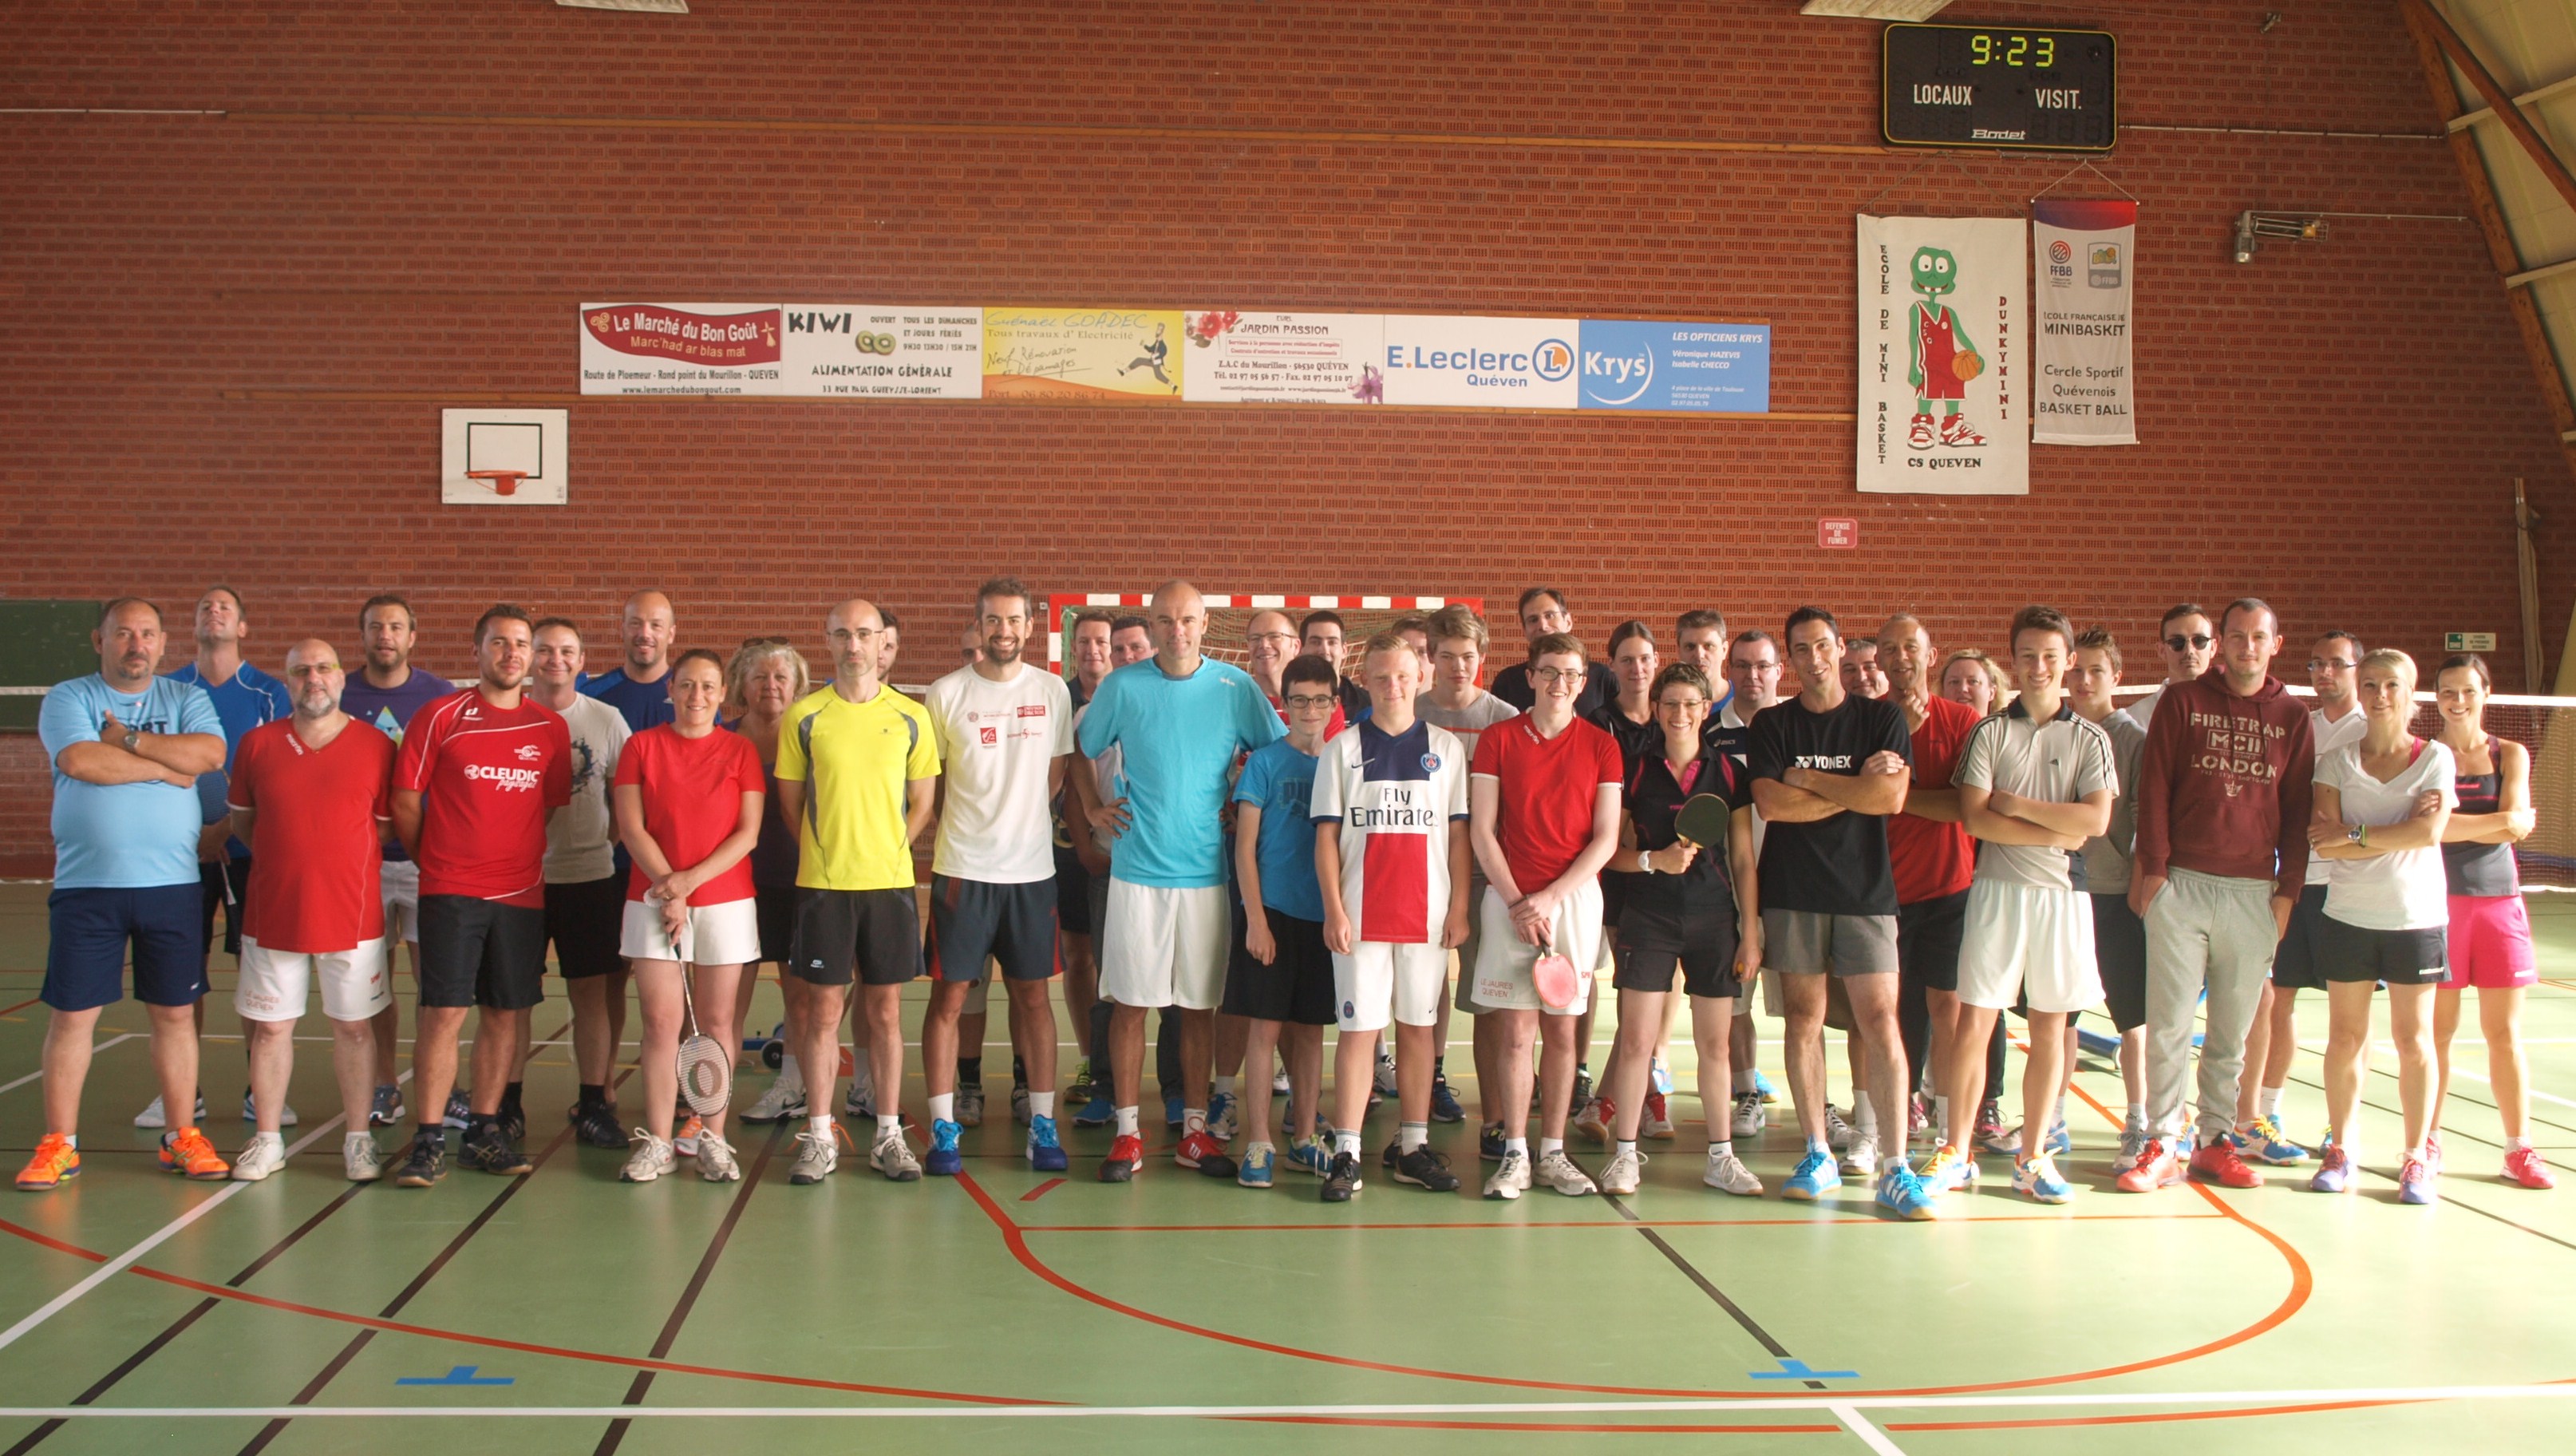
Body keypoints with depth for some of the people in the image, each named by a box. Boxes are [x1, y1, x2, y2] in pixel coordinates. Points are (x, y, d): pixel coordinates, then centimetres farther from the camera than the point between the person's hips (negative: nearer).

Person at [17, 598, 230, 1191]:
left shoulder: (187, 699, 9)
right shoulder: (68, 698, 3)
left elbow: (210, 754, -11)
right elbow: (79, 760, -16)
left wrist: (126, 739, -11)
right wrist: (166, 765, -10)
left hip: (172, 883, 2)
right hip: (86, 885, -1)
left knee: (175, 1013, 6)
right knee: (71, 1014, 1)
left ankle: (182, 1137, 15)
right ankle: (58, 1144, 10)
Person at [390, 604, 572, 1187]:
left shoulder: (550, 728, 7)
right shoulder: (441, 716, 0)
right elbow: (405, 798, 3)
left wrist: (522, 856, 7)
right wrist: (431, 859, 5)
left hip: (522, 892, 3)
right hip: (451, 891, -3)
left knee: (505, 1013, 7)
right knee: (443, 1011, -6)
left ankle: (484, 1131, 18)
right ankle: (430, 1139, 0)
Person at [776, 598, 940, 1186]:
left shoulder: (911, 717, 3)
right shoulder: (804, 716, 1)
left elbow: (922, 802, 8)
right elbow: (790, 801, 7)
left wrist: (888, 851, 0)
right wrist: (826, 851, 1)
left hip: (890, 881, 1)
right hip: (823, 883, -1)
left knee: (885, 1011, 6)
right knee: (824, 1009, 2)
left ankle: (888, 1134, 14)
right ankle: (819, 1137, 10)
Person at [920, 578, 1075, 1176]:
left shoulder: (1052, 692, 5)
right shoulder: (946, 694, -1)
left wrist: (1020, 821, 4)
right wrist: (947, 839, -1)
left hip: (1031, 869, 2)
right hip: (961, 870, -2)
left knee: (1033, 994, 8)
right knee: (950, 994, 0)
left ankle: (1043, 1123, 14)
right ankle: (943, 1127, 7)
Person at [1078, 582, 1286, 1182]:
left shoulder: (1236, 687, 2)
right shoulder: (1122, 687, 2)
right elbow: (1080, 753, 13)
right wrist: (1092, 809, 2)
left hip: (1207, 872, 1)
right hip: (1137, 870, -1)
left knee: (1199, 1006, 7)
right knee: (1129, 1003, 1)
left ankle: (1195, 1131, 17)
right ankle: (1127, 1134, 9)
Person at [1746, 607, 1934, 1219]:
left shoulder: (1882, 719, 5)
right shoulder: (1772, 725, 7)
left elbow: (1892, 797, -9)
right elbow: (1770, 802, -8)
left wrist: (1807, 780, -6)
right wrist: (1854, 789, -8)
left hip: (1865, 890, -1)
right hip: (1793, 891, 1)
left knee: (1879, 1019, -7)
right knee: (1805, 1018, 4)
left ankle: (1894, 1168, -4)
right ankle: (1818, 1156, 14)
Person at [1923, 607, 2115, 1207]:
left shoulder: (2090, 738, 5)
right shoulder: (1989, 732, 3)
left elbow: (2096, 820, -8)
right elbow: (1973, 818, -8)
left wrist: (2017, 805, -9)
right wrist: (2057, 832, -10)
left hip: (2062, 894, 1)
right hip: (1997, 889, -1)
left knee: (2050, 1027, 6)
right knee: (1973, 1022, -3)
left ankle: (2033, 1156, 16)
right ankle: (1956, 1154, 6)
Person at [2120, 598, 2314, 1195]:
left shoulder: (2292, 717, 9)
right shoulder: (2182, 702, 4)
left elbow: (2298, 810, 9)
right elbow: (2153, 787, 1)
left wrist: (2288, 889, 3)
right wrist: (2153, 867, -6)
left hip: (2255, 892, 2)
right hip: (2182, 884, -2)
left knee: (2231, 1032, 7)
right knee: (2169, 1027, -2)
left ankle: (2216, 1141, 16)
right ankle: (2163, 1146, 4)